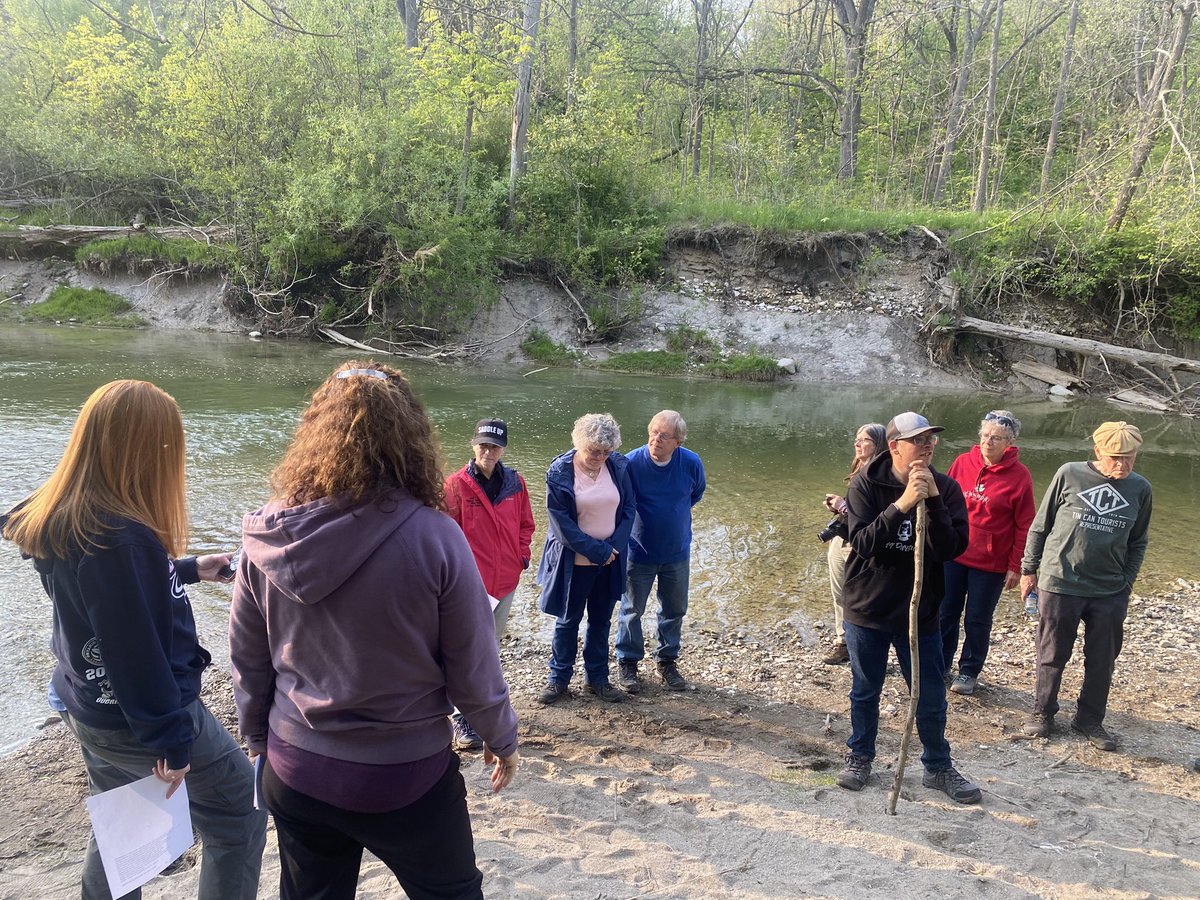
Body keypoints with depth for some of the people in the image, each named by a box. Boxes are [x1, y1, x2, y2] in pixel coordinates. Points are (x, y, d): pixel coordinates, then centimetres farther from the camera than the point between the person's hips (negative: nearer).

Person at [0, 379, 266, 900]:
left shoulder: (63, 520, -2)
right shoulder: (120, 539, -31)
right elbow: (136, 652, -27)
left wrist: (188, 570, 20)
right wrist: (170, 739, -18)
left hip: (87, 706, 9)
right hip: (136, 720, -9)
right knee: (239, 823, 9)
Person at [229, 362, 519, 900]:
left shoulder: (268, 533, -12)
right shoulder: (433, 537, -23)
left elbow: (247, 660, 0)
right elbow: (473, 667, -13)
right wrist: (502, 739, 5)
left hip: (295, 772, 4)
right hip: (404, 775, -3)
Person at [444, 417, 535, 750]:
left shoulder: (515, 482, 4)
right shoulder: (457, 484, -10)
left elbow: (525, 523, 15)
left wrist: (522, 554, 3)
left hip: (506, 579, 5)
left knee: (492, 644, 18)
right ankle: (462, 718, 1)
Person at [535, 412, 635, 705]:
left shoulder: (619, 466, -4)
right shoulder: (559, 471, -14)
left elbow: (629, 508, 1)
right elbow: (560, 520, -16)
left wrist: (614, 546, -12)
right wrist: (596, 550, -17)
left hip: (610, 560, 3)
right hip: (574, 562, -3)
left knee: (601, 621, 16)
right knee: (568, 620, 11)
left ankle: (597, 678, 30)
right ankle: (559, 679, 26)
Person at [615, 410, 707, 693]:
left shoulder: (691, 463, -13)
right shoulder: (631, 463, -22)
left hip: (677, 551, 3)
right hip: (639, 551, -3)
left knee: (675, 610, 15)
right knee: (632, 609, 10)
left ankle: (667, 661, 33)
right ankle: (628, 663, 27)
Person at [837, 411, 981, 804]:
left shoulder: (945, 488, -8)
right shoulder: (866, 484, -12)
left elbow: (951, 548, -17)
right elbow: (862, 542, -22)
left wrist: (933, 500, -28)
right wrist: (901, 504, -32)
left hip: (920, 611, 1)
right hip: (867, 609, -1)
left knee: (931, 698, 11)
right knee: (865, 691, 15)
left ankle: (938, 767, 31)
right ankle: (859, 757, 35)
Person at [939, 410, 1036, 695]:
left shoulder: (1019, 476, -9)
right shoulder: (962, 463, -1)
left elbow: (1024, 526, -6)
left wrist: (1016, 566, -7)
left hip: (990, 564, -3)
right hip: (952, 556, 3)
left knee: (978, 620, 9)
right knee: (946, 613, 11)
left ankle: (969, 672, 25)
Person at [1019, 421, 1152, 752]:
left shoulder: (1140, 488, 1)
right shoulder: (1070, 475, -7)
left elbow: (1138, 543, 13)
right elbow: (1040, 525, 1)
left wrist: (1126, 583, 8)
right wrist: (1028, 569, 3)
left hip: (1110, 593, 3)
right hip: (1059, 584, -2)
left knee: (1102, 661, 11)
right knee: (1052, 656, 8)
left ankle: (1090, 719, 28)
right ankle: (1042, 713, 26)